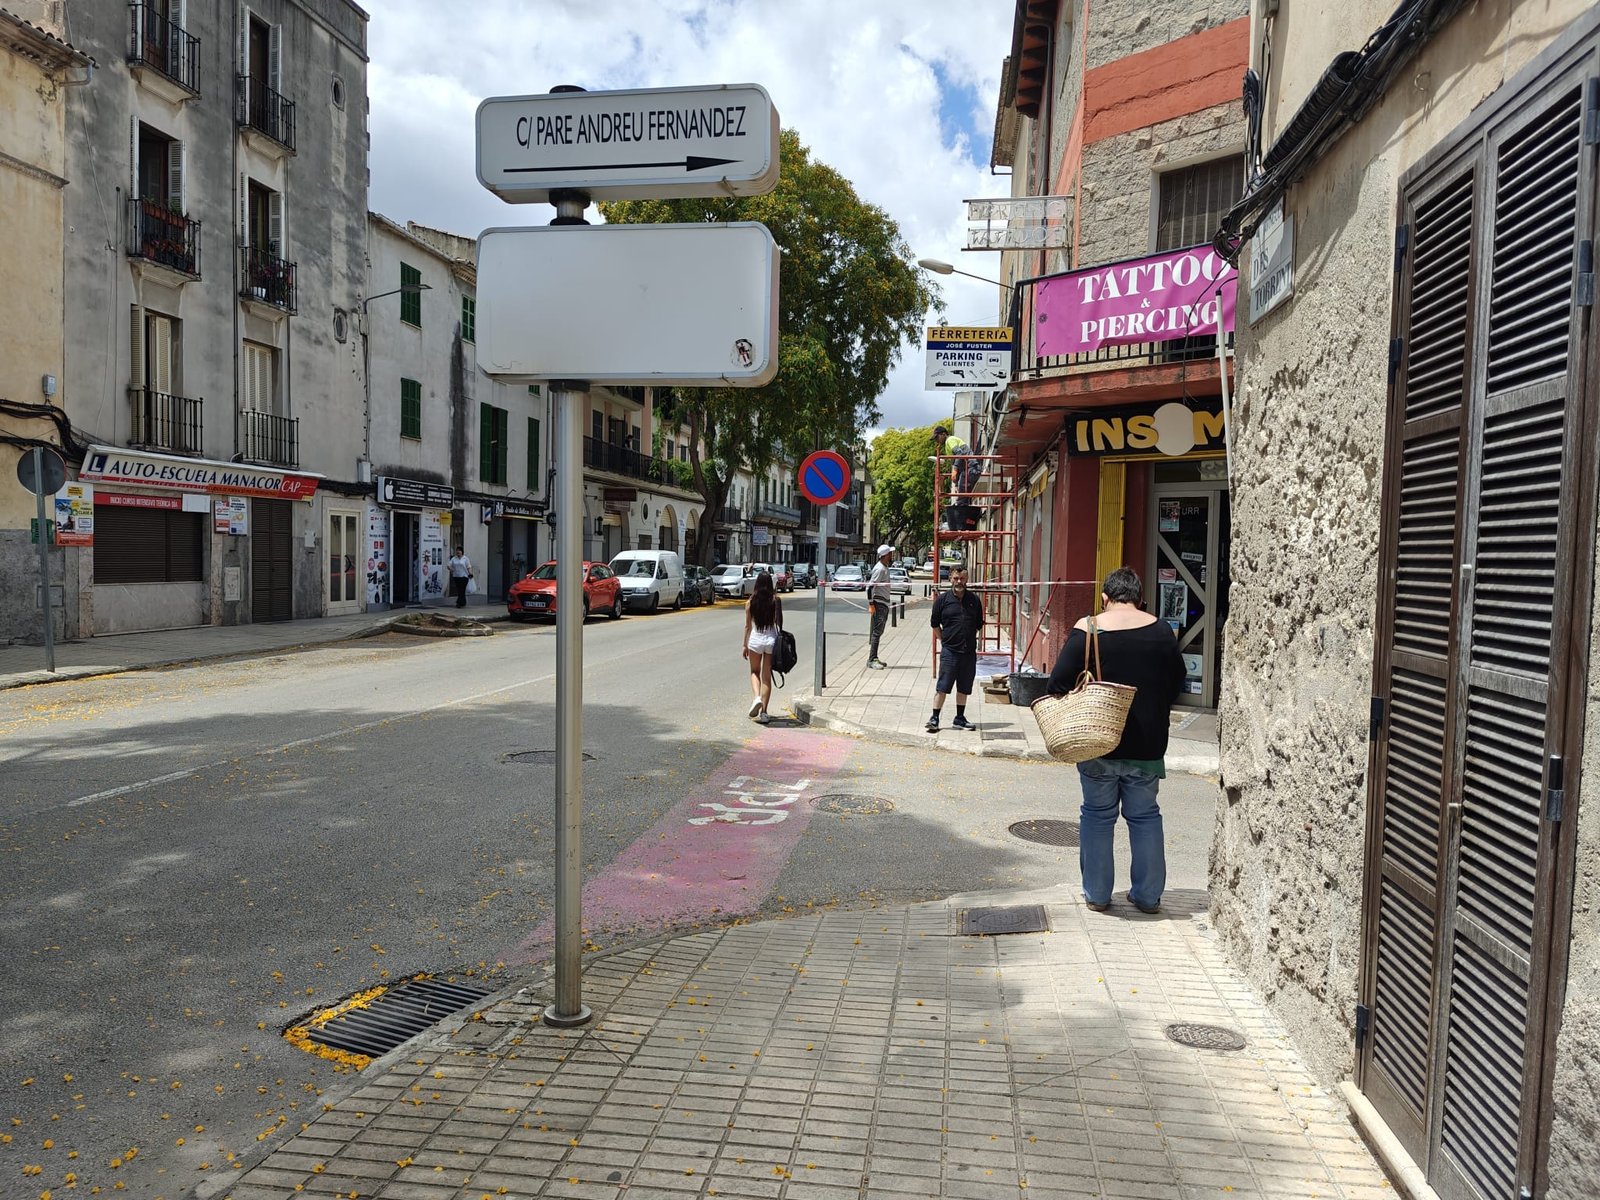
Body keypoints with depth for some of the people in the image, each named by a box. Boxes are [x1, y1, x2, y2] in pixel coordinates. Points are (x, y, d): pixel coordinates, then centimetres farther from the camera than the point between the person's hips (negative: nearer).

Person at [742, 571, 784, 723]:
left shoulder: (750, 602, -4)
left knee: (755, 672, 20)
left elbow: (747, 626, 1)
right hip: (771, 640, 0)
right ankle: (763, 712, 8)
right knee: (766, 676, 8)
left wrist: (745, 645, 10)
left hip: (755, 639, 0)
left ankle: (757, 697, -7)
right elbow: (779, 623, -4)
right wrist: (780, 641, 7)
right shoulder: (776, 600, -5)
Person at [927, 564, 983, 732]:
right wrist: (945, 640, 7)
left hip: (969, 651, 3)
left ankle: (959, 719, 21)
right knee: (942, 687, -5)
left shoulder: (974, 600, 5)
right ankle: (934, 718, 2)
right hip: (949, 651, -3)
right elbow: (935, 623, 7)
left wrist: (969, 640, 13)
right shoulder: (943, 599, -2)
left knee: (964, 688, 11)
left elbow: (978, 625, 16)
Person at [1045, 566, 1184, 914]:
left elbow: (1058, 684, -11)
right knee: (1145, 816, 14)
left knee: (1097, 815, 10)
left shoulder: (1087, 629, -10)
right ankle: (1148, 895, 20)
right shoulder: (1161, 631, -2)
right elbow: (1176, 681, 10)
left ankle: (1097, 894, 16)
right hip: (1147, 745, 2)